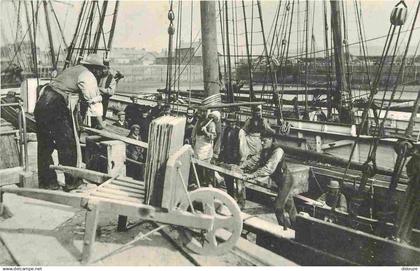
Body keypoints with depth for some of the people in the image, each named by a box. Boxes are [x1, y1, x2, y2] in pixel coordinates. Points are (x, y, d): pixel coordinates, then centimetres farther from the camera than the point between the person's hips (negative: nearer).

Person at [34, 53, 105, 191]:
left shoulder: (73, 70, 26)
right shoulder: (88, 76, -2)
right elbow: (94, 101, -2)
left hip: (41, 103, 9)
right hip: (56, 108, -9)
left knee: (45, 146, 14)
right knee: (67, 145, 1)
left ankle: (47, 181, 24)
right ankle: (71, 182, 11)